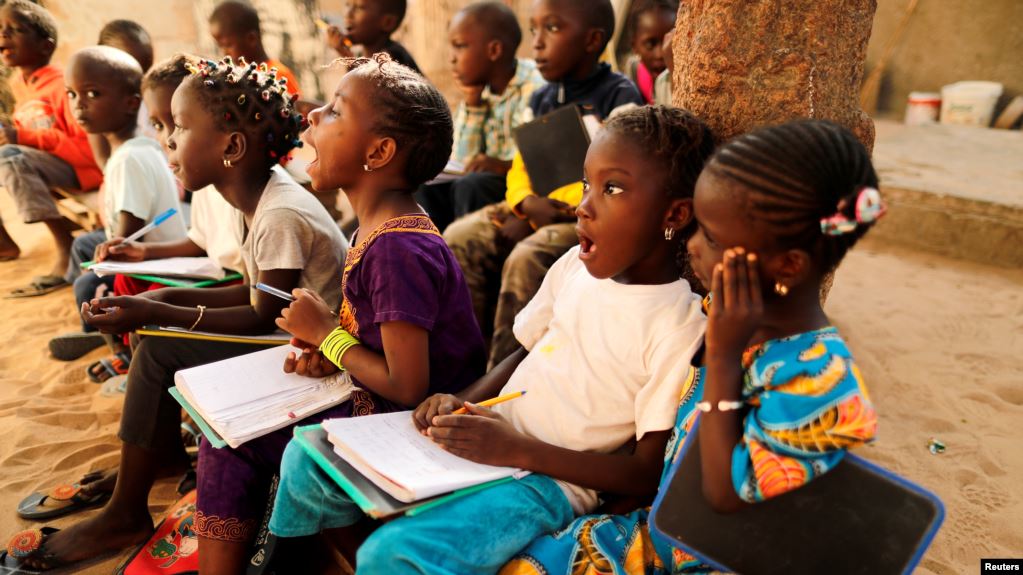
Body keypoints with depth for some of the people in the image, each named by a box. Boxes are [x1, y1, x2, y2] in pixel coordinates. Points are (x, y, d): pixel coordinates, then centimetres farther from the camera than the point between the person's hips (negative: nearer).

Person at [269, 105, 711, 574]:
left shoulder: (678, 328, -17)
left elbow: (649, 475, -15)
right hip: (487, 438, 7)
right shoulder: (575, 265, 2)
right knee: (307, 458, 1)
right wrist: (464, 403, -4)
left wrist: (518, 449, -22)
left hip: (552, 478, -6)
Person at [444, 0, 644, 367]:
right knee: (458, 240, -14)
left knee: (526, 259, -33)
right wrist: (528, 203, -12)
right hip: (533, 209, 7)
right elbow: (521, 166, 12)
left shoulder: (620, 96, -6)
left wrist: (541, 213, -18)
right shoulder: (540, 99, 16)